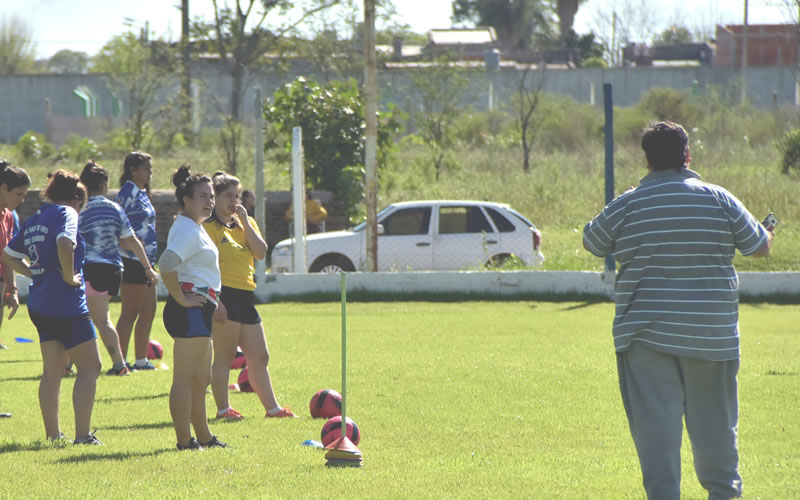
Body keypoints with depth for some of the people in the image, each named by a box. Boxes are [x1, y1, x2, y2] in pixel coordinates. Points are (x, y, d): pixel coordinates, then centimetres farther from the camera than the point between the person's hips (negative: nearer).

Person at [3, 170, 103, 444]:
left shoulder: (34, 219, 14)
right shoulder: (66, 213, -10)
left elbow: (8, 256, 20)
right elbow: (64, 243, -30)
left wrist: (34, 273, 14)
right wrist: (69, 276, -18)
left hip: (39, 305, 8)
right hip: (67, 303, -8)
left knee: (52, 370, 13)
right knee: (90, 366, 0)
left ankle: (52, 433, 14)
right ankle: (82, 435, -5)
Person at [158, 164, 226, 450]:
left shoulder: (195, 228, 18)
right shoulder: (187, 230, -15)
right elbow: (167, 263, -31)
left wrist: (213, 301, 27)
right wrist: (181, 298, -23)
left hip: (199, 311, 11)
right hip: (190, 309, -11)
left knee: (201, 379, 17)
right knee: (185, 378, -8)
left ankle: (204, 437, 25)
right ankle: (185, 440, -6)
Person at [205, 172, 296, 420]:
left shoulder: (246, 222, 16)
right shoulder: (209, 227, -6)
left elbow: (261, 253, 2)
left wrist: (245, 222, -4)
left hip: (245, 296, 8)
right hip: (224, 294, -8)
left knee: (260, 357, 11)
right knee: (224, 355, -5)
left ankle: (272, 407, 17)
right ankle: (223, 409, 1)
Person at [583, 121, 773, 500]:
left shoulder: (625, 206, -3)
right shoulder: (719, 200, -1)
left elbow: (591, 242, 14)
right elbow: (760, 247, 8)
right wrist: (768, 232, 32)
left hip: (647, 333, -2)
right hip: (712, 336, 2)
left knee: (655, 421, -2)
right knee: (714, 420, 15)